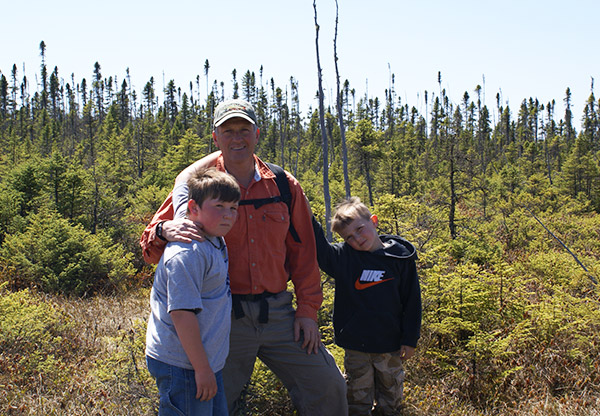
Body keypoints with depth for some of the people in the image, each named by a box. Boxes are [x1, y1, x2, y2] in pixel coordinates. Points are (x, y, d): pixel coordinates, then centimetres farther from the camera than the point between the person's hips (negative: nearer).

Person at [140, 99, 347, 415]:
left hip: (278, 312, 3)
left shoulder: (284, 186, 4)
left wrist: (307, 309, 5)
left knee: (328, 386, 7)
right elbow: (151, 249, -3)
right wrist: (165, 231, -26)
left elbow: (302, 251, 10)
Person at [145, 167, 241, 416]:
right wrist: (202, 368, -21)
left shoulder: (217, 244, 8)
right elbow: (182, 313, -24)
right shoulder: (186, 253, -21)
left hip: (206, 361, 10)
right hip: (183, 366, -9)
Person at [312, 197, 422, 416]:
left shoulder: (401, 257, -6)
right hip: (355, 346, 0)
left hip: (390, 346, 0)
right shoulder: (343, 257, -5)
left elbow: (412, 300, -1)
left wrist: (410, 339, -1)